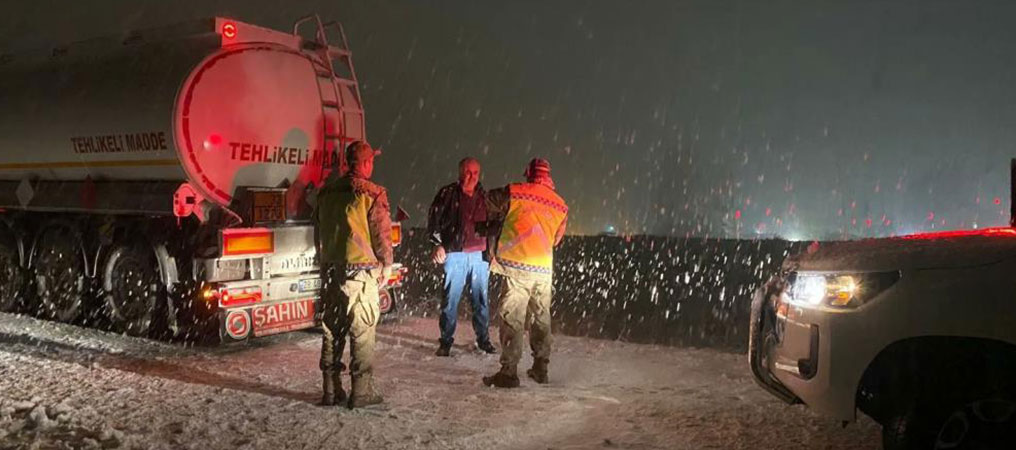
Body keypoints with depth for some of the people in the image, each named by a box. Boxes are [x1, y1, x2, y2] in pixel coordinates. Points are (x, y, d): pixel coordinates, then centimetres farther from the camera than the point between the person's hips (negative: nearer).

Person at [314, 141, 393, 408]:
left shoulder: (327, 192, 9)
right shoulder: (372, 194, -10)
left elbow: (318, 232, 17)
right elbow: (382, 233, -8)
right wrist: (386, 265, 5)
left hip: (330, 269, 6)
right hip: (360, 270, -6)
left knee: (331, 329, 12)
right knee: (362, 331, 0)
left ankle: (331, 391, 17)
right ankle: (361, 391, 3)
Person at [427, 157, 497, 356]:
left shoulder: (484, 197, 13)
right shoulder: (448, 194, 1)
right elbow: (434, 220, 1)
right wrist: (438, 244, -7)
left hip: (479, 255, 4)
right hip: (455, 254, -3)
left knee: (481, 299, 6)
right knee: (451, 299, -3)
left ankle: (483, 339, 17)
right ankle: (446, 342, 6)